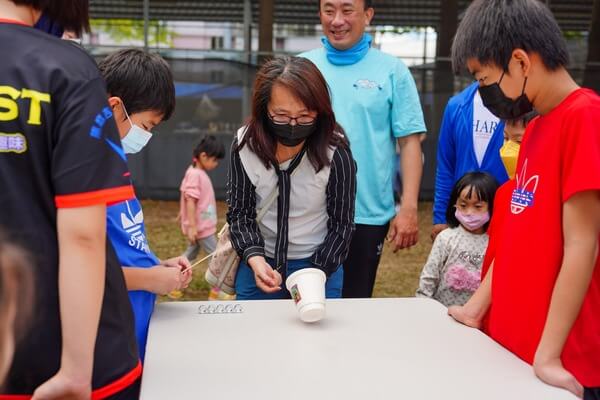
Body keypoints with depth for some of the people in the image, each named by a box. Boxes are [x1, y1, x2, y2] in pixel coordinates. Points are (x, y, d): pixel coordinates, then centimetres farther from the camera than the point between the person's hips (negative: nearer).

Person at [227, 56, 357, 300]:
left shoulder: (335, 153, -18)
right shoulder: (245, 146, -13)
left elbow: (341, 225, -9)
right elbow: (240, 213, -6)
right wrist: (255, 258, -22)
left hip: (320, 265, -1)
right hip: (260, 265, 2)